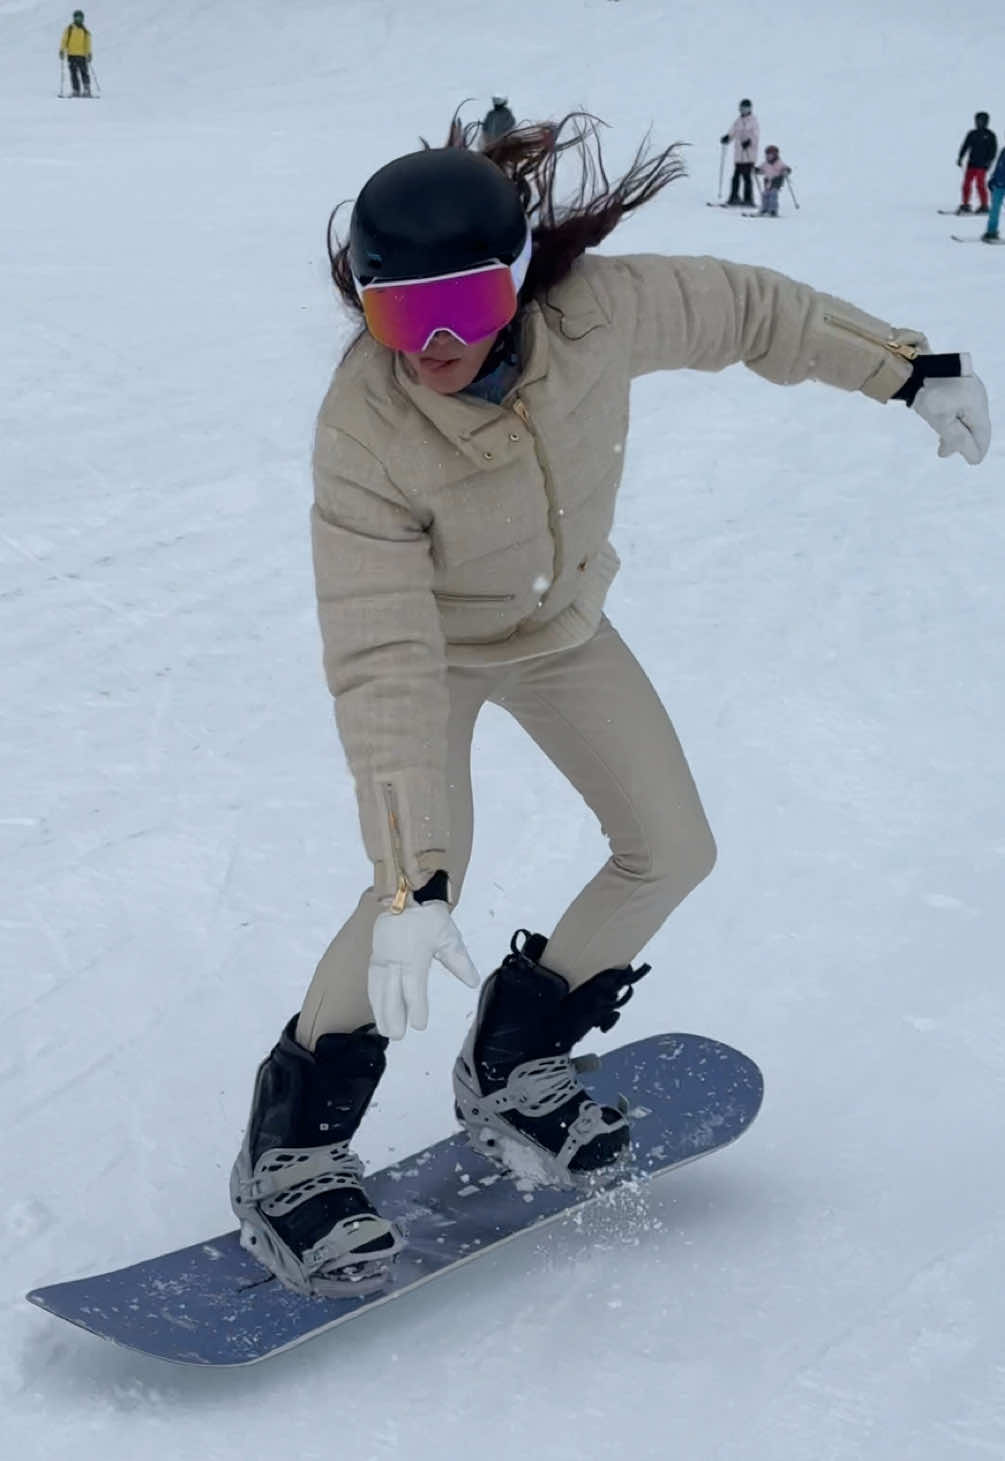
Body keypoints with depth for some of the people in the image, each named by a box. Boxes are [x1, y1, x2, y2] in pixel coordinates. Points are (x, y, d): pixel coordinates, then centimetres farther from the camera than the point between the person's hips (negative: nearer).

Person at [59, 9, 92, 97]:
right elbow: (64, 40, 4)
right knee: (73, 73, -2)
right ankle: (76, 91, -1)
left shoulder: (85, 31, 9)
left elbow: (87, 43, 8)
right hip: (71, 54, 0)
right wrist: (62, 50, -6)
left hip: (82, 55, 0)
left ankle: (87, 90, -2)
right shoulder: (69, 29, 7)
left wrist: (89, 53, -4)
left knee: (84, 73, -5)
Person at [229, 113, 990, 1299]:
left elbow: (748, 311, -11)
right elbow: (384, 666, -41)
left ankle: (513, 1066, 24)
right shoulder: (361, 434, -38)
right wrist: (411, 880, -47)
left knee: (672, 853, 5)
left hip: (561, 627, 5)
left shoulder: (599, 310, -31)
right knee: (426, 874, -24)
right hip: (429, 641, -5)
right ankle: (291, 1147, -6)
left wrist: (908, 370, -2)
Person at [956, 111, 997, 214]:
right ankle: (965, 205, 5)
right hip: (972, 163, 4)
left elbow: (993, 149, 0)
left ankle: (984, 206, -3)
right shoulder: (972, 134, 13)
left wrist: (989, 160, -12)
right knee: (966, 183, -2)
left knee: (980, 184, -11)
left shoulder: (990, 135, 2)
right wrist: (960, 158, 4)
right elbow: (965, 146, 14)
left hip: (982, 164, -4)